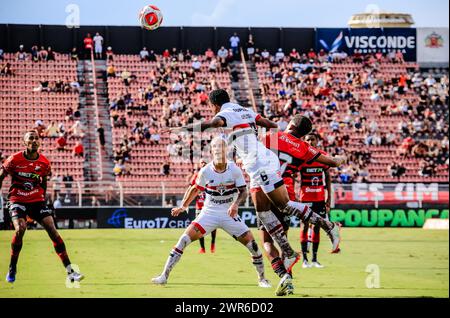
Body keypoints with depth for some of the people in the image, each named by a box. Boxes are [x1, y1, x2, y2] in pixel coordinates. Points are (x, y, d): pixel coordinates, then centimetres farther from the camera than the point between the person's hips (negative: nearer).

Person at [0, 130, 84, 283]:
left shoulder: (44, 163, 0)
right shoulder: (14, 160, -10)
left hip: (37, 200, 3)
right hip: (17, 200, -3)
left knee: (52, 230, -11)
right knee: (20, 229, -27)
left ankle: (70, 272, -11)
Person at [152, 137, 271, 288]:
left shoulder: (235, 170, -9)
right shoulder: (205, 171, -8)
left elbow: (243, 191, -6)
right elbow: (195, 189, 10)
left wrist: (236, 204, -26)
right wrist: (183, 206, 18)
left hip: (229, 214, 0)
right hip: (209, 213, 0)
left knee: (251, 242, -9)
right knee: (185, 238, -15)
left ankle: (262, 278, 13)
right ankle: (164, 276, -11)